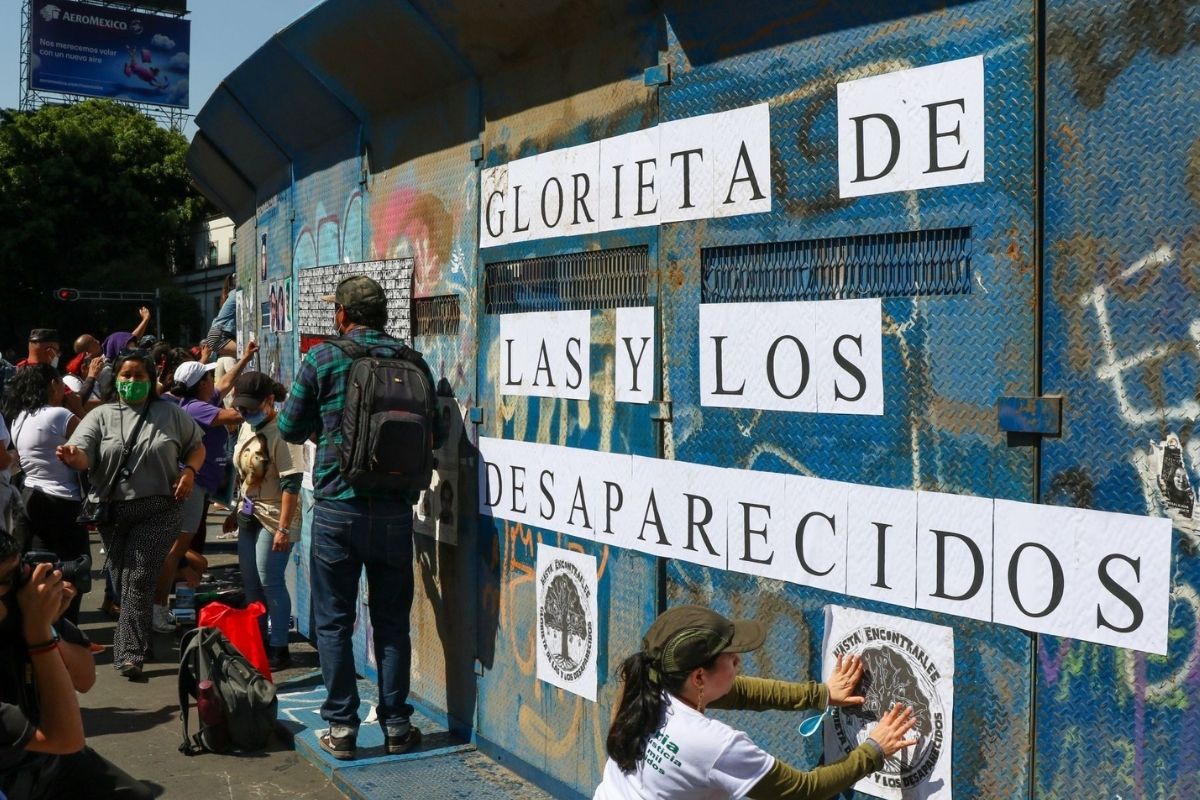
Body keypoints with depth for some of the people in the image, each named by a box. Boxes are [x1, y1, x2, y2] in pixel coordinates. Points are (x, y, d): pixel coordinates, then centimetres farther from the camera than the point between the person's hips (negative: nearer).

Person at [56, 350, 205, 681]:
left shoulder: (170, 413, 6)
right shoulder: (101, 415, 5)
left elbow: (197, 446, 16)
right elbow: (84, 455, -8)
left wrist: (189, 471, -4)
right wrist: (72, 457, -32)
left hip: (158, 510, -2)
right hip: (113, 510, 2)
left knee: (138, 580, -10)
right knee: (122, 580, 10)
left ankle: (129, 653, -10)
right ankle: (136, 640, 30)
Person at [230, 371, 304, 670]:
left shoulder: (282, 432, -19)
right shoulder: (247, 427, 9)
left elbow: (291, 483, -22)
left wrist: (283, 528, -25)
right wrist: (237, 510, 23)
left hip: (274, 515, -9)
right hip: (250, 513, 9)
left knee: (269, 581, -8)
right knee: (250, 581, 13)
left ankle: (278, 649, 3)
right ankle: (258, 642, 26)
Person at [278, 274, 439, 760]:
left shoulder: (323, 359, -6)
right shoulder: (413, 362, 0)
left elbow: (290, 428, 2)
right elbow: (433, 434, 5)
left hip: (337, 507, -2)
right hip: (395, 509, 2)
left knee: (334, 621, 9)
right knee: (392, 620, 12)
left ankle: (341, 726, 11)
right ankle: (396, 724, 17)